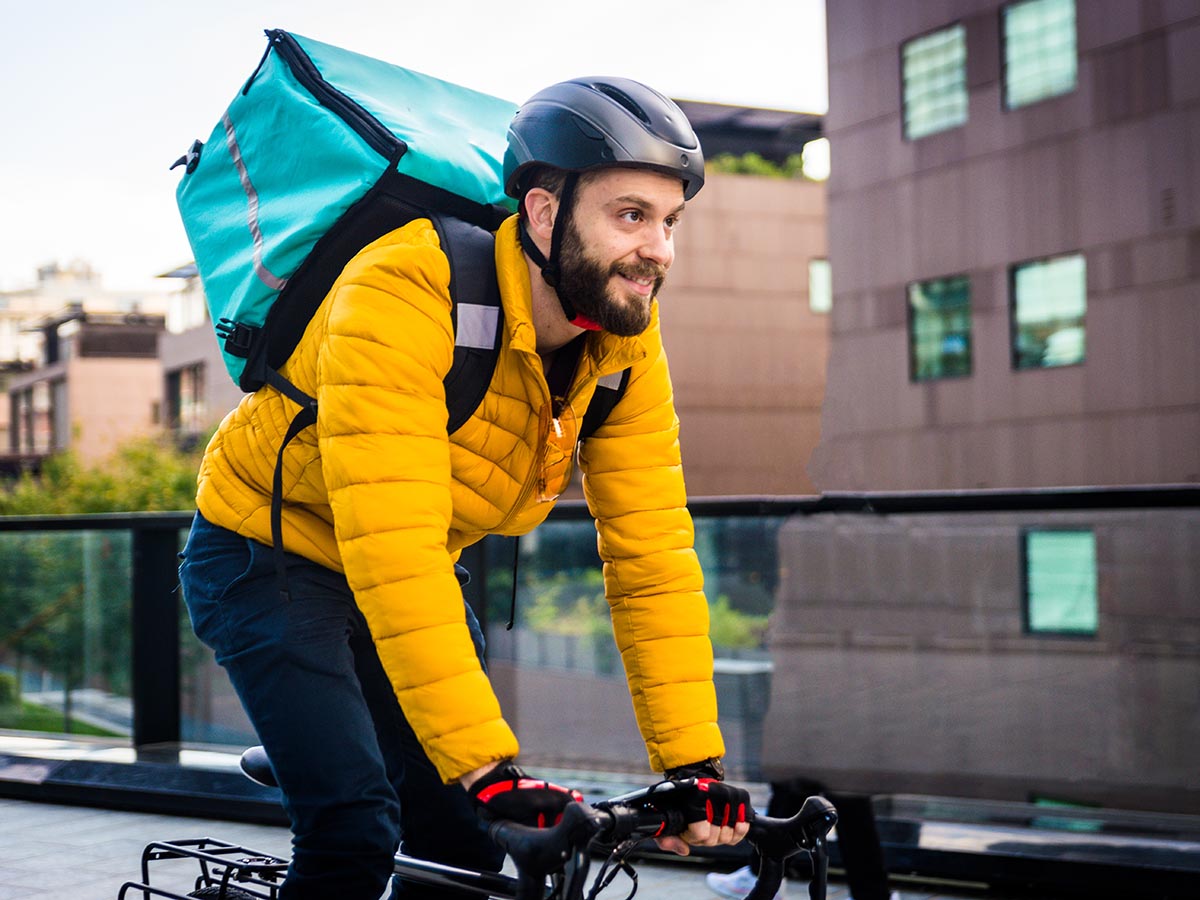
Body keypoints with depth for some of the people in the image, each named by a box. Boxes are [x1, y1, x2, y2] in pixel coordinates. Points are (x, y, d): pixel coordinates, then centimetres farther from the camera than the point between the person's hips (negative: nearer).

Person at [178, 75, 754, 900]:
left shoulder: (626, 342, -13)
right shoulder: (403, 296, -33)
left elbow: (653, 555, -13)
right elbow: (392, 548, -40)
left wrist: (695, 763, -20)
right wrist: (488, 768, -44)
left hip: (419, 575, 6)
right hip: (269, 556, -6)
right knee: (356, 833, -21)